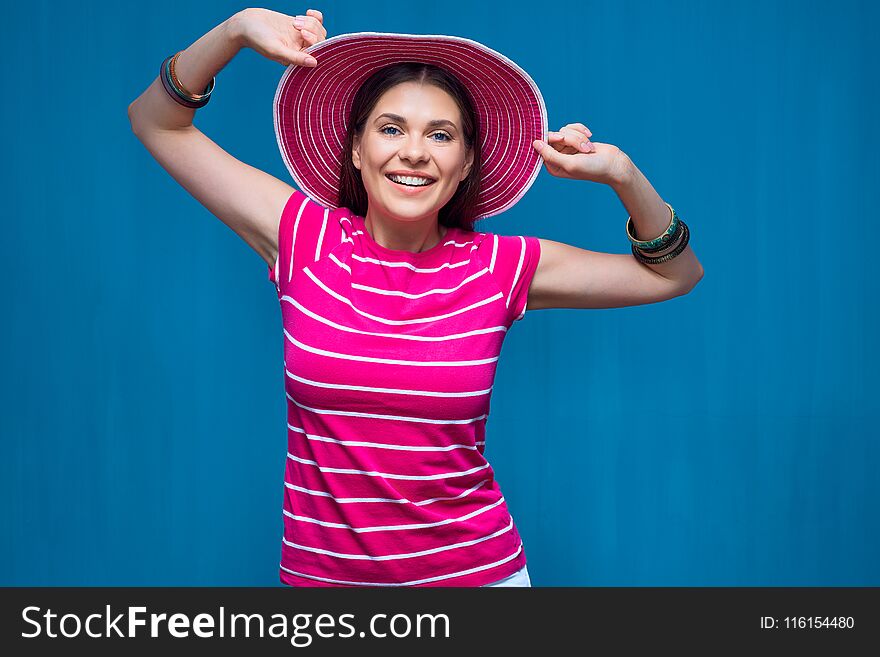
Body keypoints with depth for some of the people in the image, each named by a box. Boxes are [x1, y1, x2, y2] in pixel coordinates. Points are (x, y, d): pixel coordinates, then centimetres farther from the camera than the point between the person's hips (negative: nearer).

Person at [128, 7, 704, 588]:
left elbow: (674, 274, 2)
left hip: (474, 568, 0)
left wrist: (619, 172, -13)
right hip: (321, 570, 1)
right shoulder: (304, 237, -7)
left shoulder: (501, 267, -7)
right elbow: (157, 122, -1)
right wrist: (240, 28, -14)